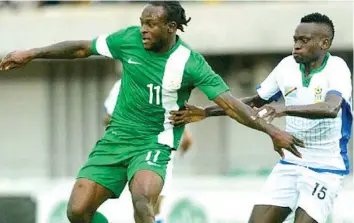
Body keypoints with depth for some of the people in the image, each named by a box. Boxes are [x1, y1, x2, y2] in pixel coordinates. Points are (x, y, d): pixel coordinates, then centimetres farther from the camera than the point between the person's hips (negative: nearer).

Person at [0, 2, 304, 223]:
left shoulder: (190, 64, -15)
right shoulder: (129, 40, -5)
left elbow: (230, 104, -17)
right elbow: (82, 48, 9)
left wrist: (271, 130, -27)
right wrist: (32, 54, 9)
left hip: (154, 143, -4)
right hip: (116, 137, 4)